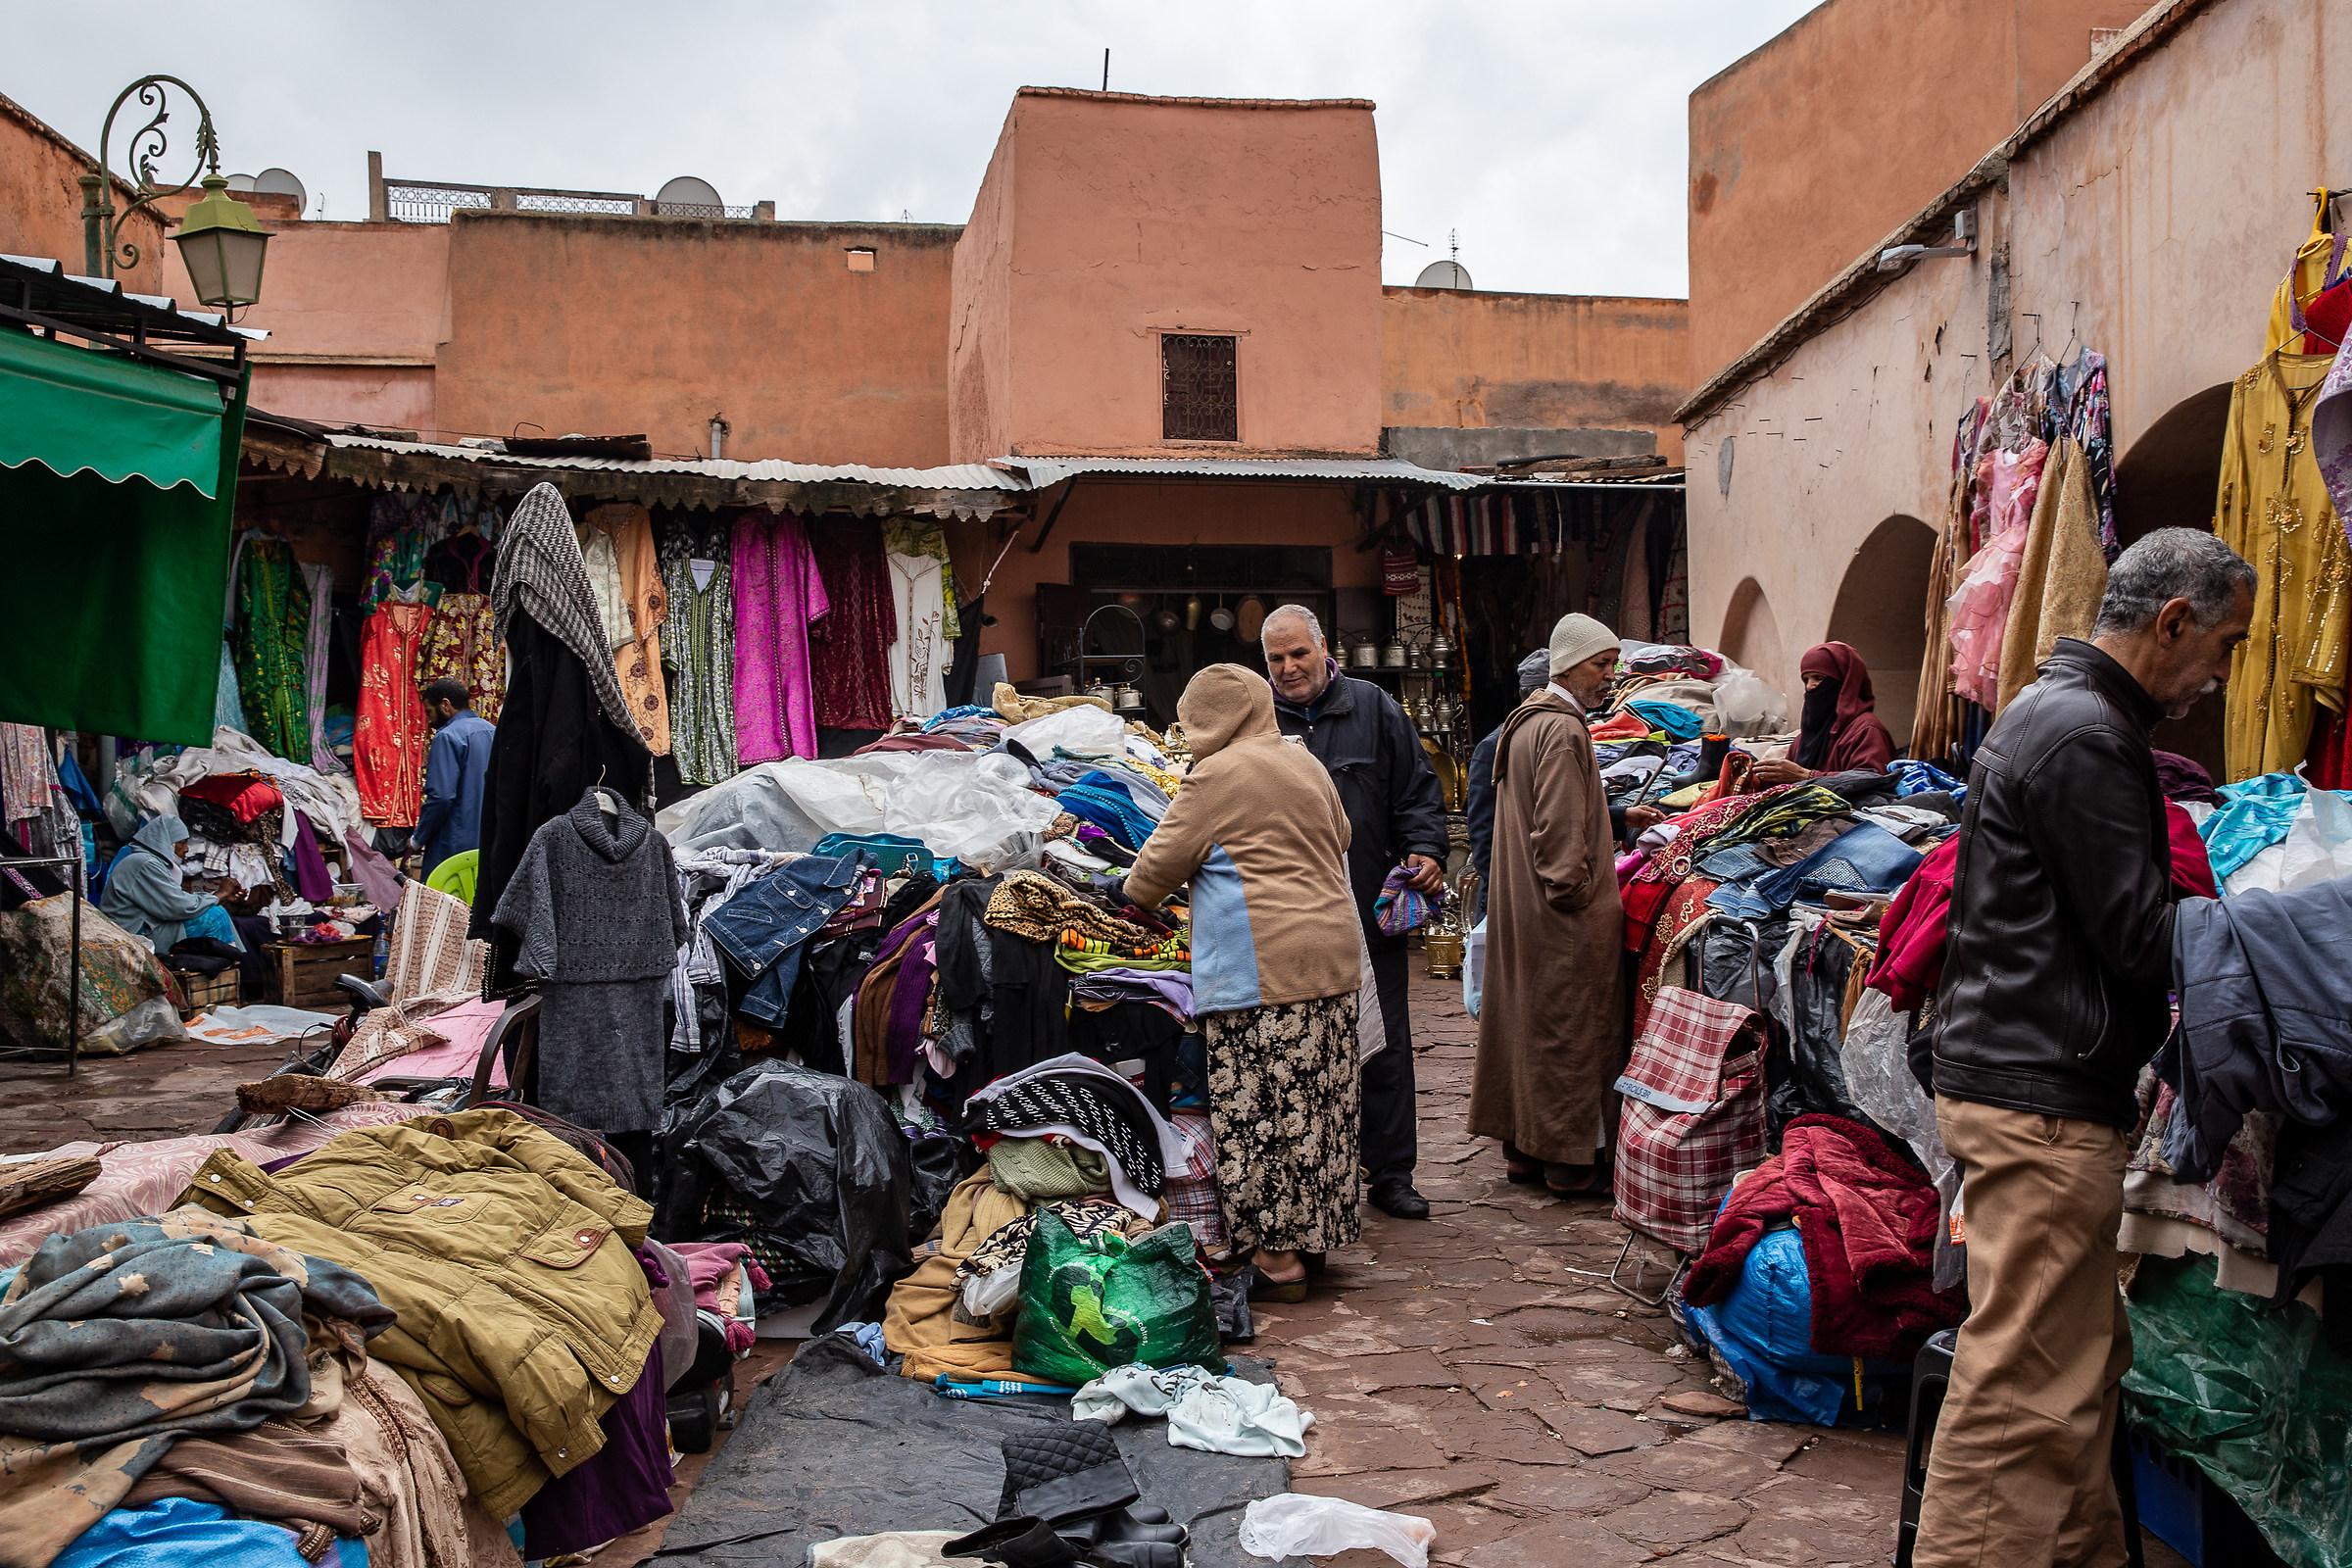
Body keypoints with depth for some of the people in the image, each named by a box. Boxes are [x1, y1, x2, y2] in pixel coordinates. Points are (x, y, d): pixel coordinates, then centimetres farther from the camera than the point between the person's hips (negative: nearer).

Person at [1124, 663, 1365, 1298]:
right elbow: (1339, 841, 29)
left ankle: (1277, 1254, 1)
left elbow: (1162, 861, -1)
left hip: (1259, 969, -8)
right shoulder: (1307, 765, 16)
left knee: (1259, 1108, -2)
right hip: (1332, 957, 8)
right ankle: (1315, 1233, 22)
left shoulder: (1218, 775, -8)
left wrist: (1133, 896, 19)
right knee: (1319, 1101, 13)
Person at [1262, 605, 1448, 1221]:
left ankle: (1391, 1175, 16)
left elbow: (1417, 790, 8)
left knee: (1384, 1044, 6)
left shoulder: (1375, 709, 7)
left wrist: (1426, 849, -8)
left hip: (1371, 914, 1)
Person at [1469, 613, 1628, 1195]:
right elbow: (1560, 830, -22)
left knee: (1527, 1020, 14)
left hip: (1519, 908, 10)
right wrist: (1576, 890, -17)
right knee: (1569, 1028, -2)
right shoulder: (1563, 729, -17)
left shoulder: (1524, 721, 16)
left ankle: (1524, 1149, 23)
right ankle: (1571, 1160, 6)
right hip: (1566, 919, -10)